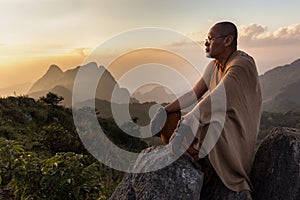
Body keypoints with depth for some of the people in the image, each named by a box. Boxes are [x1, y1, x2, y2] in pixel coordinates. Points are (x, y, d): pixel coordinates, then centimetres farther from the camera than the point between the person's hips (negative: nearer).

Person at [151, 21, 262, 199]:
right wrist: (165, 110, -9)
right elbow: (194, 94, 1)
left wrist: (187, 122, -48)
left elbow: (216, 97, -41)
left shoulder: (242, 64, -24)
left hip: (236, 135, -8)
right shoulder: (214, 66, 4)